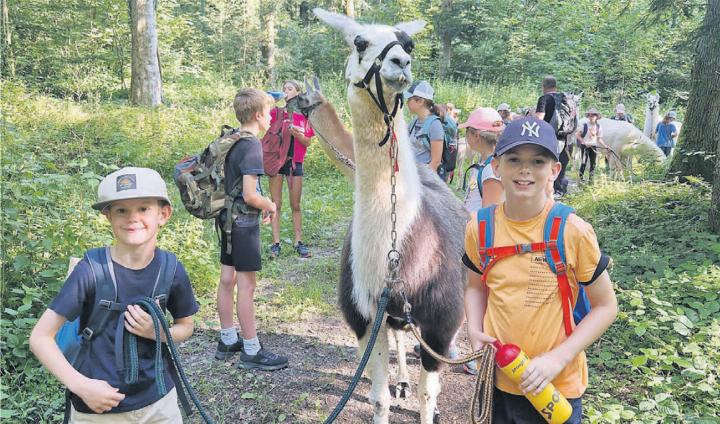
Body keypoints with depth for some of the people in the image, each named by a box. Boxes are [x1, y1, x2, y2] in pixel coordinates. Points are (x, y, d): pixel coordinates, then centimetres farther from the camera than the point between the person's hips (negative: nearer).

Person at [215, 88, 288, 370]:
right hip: (244, 221, -9)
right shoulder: (252, 146, -18)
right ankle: (252, 352, 7)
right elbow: (250, 195, -24)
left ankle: (227, 341, 27)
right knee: (246, 285, -2)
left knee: (227, 278, 14)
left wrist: (260, 205, 14)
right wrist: (270, 206, -5)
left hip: (227, 216, 9)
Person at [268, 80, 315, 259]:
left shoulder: (304, 115, 4)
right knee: (276, 204, 2)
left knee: (296, 205, 7)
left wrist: (297, 133, -16)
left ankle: (299, 242, 14)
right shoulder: (276, 112, 2)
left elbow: (307, 142, 2)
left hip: (295, 162, 1)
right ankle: (276, 243, 6)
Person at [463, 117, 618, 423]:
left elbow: (605, 306, -8)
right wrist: (474, 331, -7)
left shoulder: (573, 231, -16)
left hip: (556, 387, -2)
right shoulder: (479, 228, -7)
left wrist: (559, 357, -17)